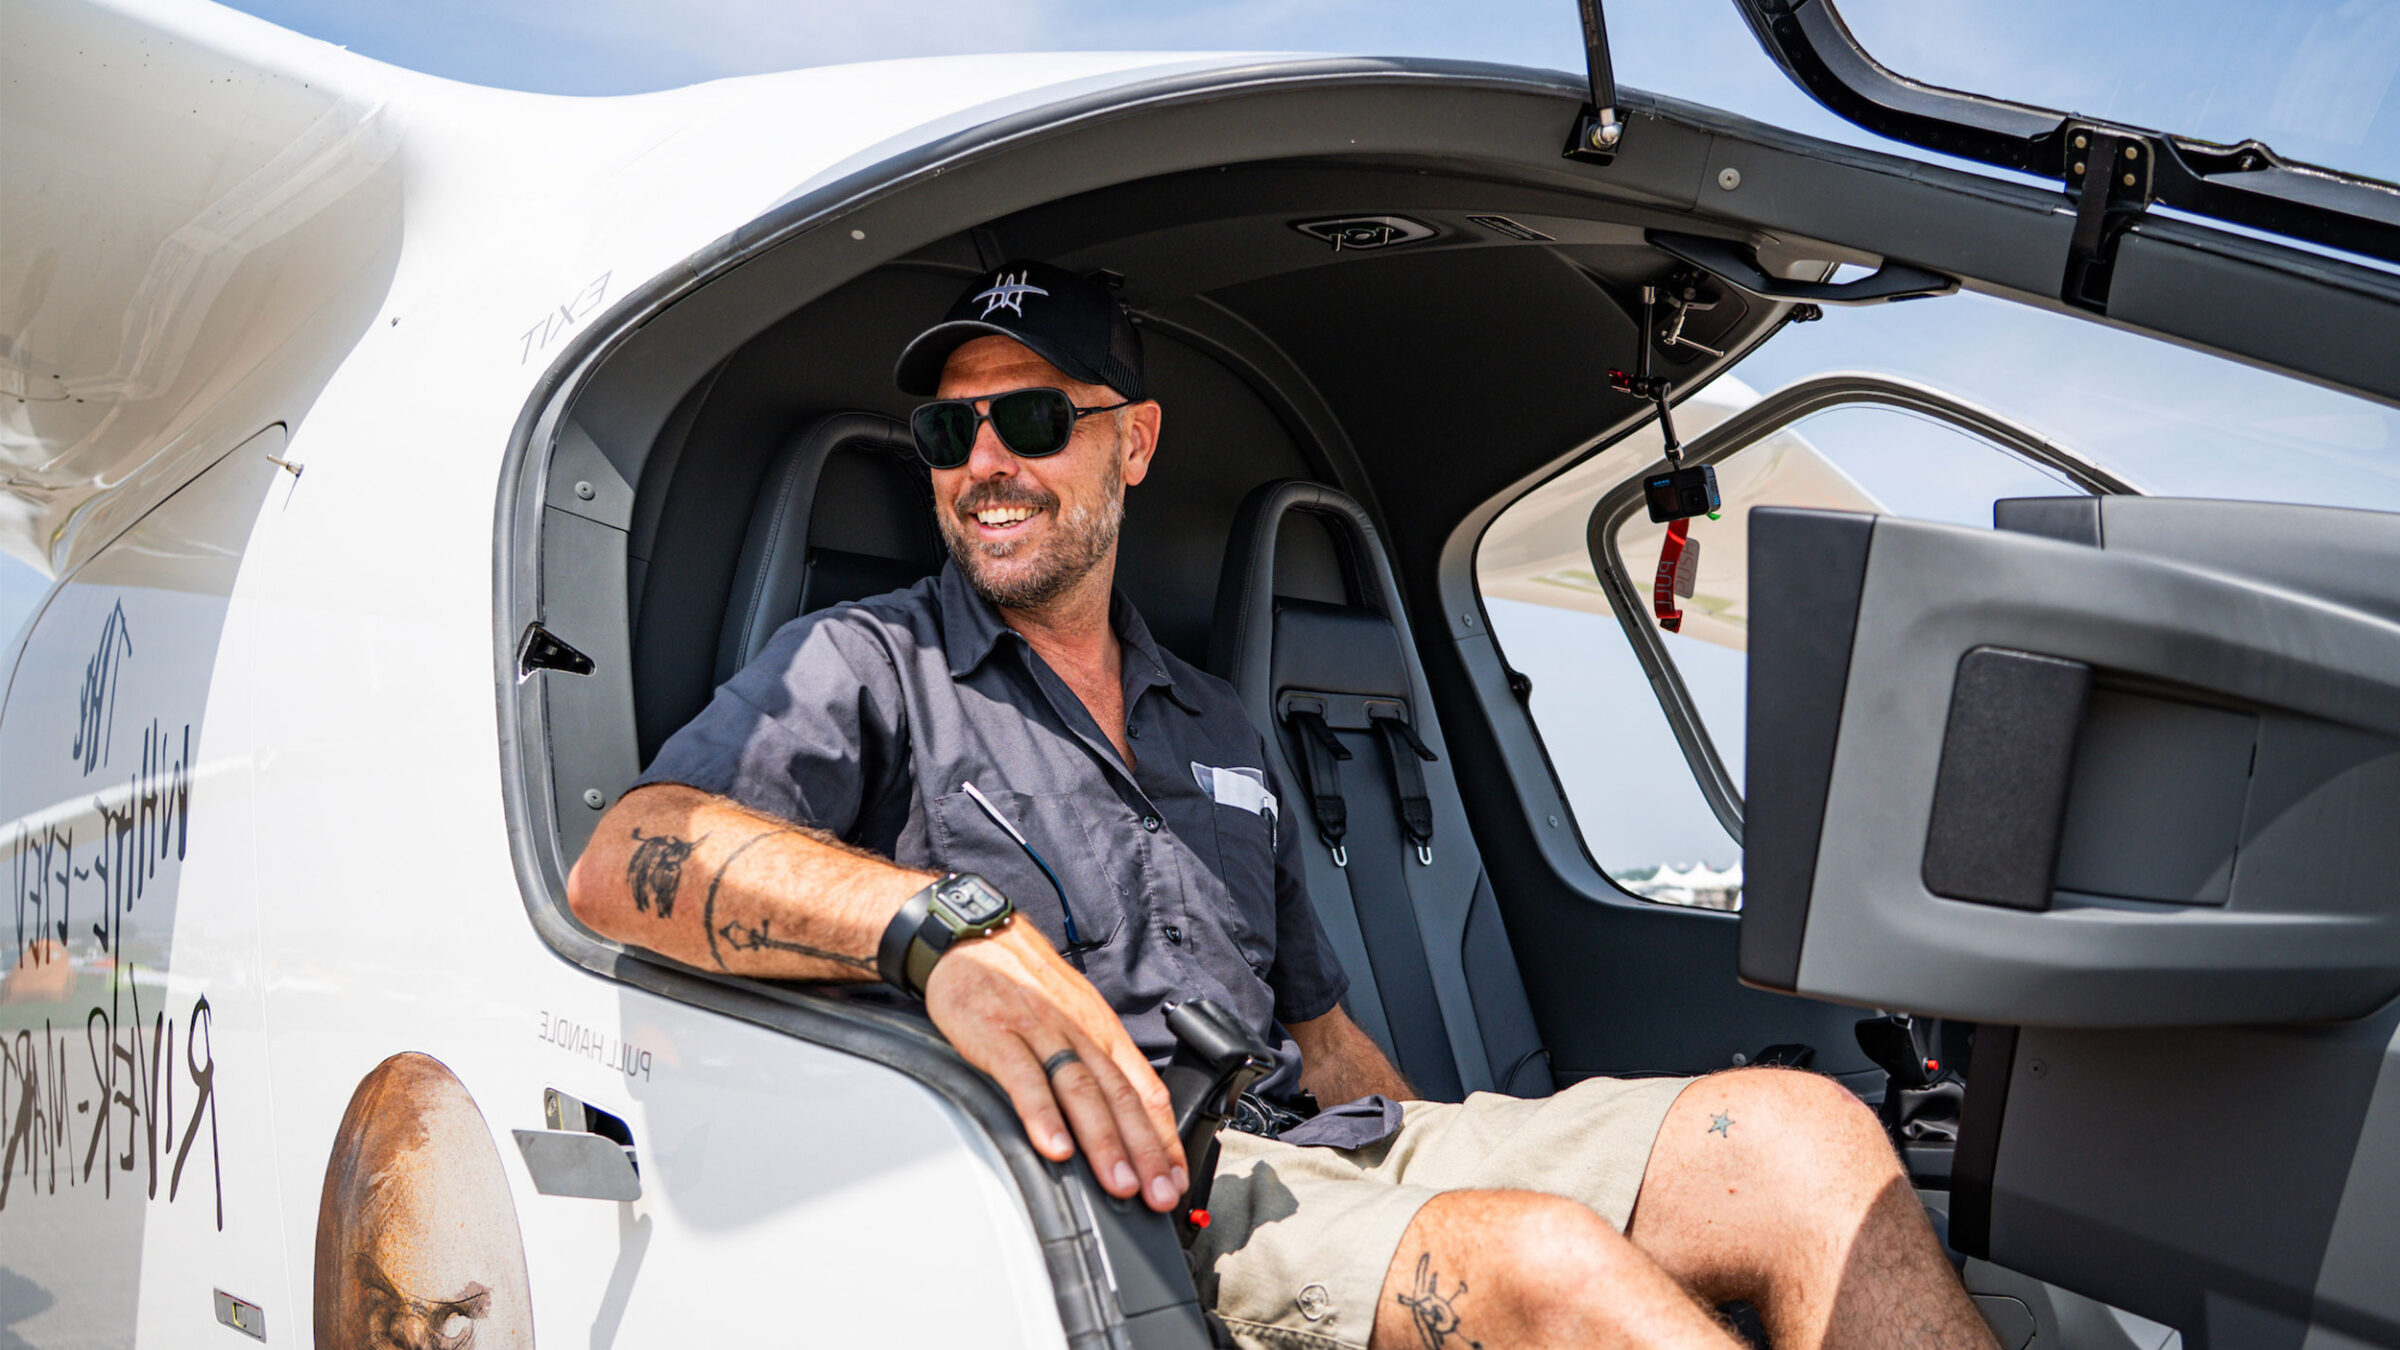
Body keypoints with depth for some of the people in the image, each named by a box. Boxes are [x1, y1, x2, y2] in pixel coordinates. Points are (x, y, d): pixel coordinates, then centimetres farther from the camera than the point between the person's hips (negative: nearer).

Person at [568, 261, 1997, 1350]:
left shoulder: (1219, 724, 26)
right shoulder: (865, 668, 6)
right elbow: (625, 860, -15)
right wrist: (948, 923, -32)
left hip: (1303, 1149, 7)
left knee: (1797, 1131, -14)